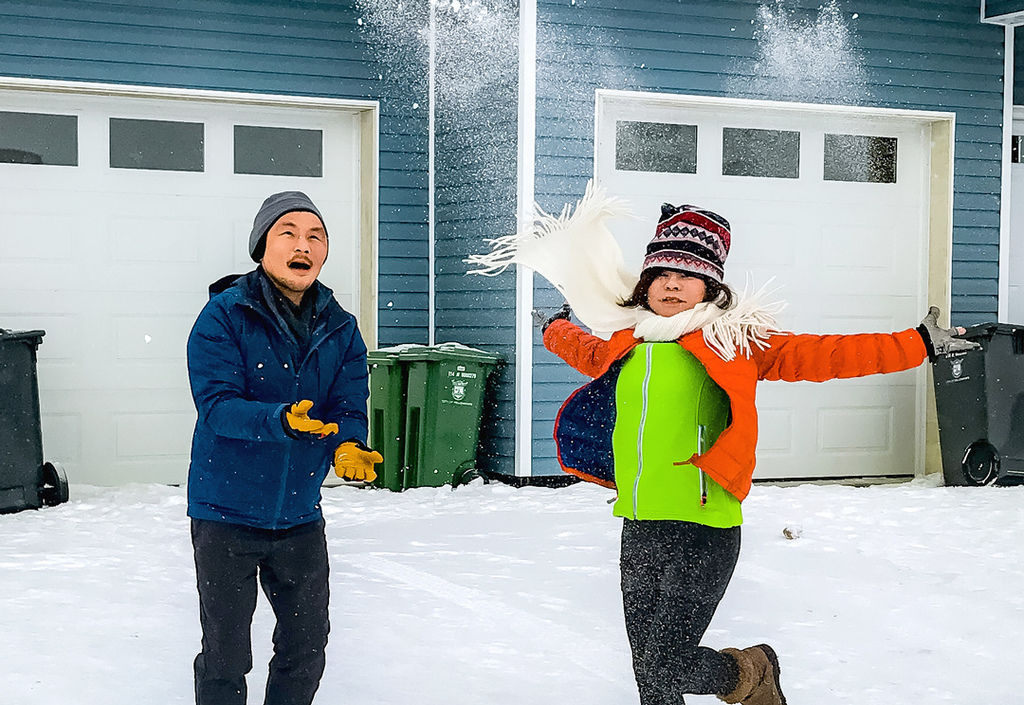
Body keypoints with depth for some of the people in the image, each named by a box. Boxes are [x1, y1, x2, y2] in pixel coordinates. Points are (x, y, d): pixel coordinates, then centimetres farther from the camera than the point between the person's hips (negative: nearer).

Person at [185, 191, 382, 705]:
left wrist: (347, 447, -26)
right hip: (227, 513, -4)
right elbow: (216, 405, -22)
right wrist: (281, 421, -39)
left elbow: (349, 408, -3)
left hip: (300, 516, 5)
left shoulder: (340, 329, 1)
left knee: (307, 645, 17)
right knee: (226, 657, 6)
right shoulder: (223, 316, -13)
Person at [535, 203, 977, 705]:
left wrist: (917, 344, -10)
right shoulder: (627, 346, 13)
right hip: (639, 531, 5)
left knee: (668, 663, -8)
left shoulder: (731, 341, -2)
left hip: (702, 530, -5)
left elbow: (816, 356, -6)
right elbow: (586, 353, 37)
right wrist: (556, 329, 52)